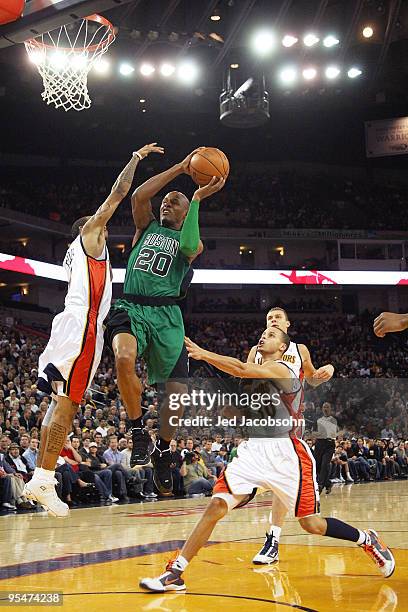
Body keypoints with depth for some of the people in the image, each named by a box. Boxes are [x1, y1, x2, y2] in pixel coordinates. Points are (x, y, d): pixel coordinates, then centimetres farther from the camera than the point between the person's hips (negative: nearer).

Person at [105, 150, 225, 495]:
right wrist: (180, 169, -1)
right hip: (130, 308, 0)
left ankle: (162, 451, 23)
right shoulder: (147, 227, 20)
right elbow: (139, 196, -1)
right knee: (124, 358, -34)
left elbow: (189, 247, -12)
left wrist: (198, 198, -8)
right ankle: (138, 431, -13)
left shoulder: (192, 241, 16)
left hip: (166, 314, 1)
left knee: (177, 392, -6)